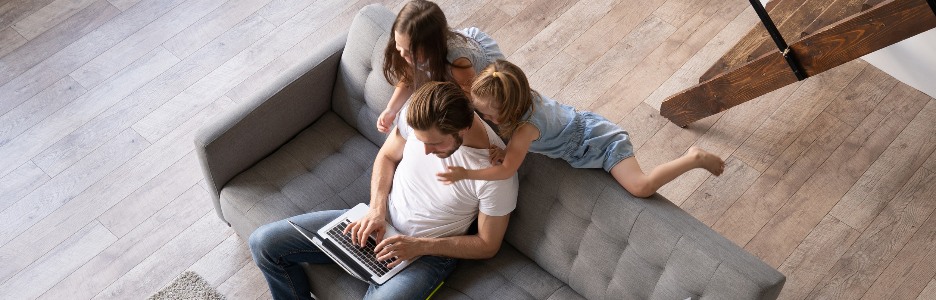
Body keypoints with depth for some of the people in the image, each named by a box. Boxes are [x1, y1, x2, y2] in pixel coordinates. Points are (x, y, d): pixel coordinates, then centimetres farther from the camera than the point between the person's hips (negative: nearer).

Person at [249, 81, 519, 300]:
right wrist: (376, 209, -11)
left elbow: (488, 245, -13)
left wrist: (420, 246, -20)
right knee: (264, 242, -4)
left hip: (428, 253, -5)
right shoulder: (420, 115, -16)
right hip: (381, 222, 5)